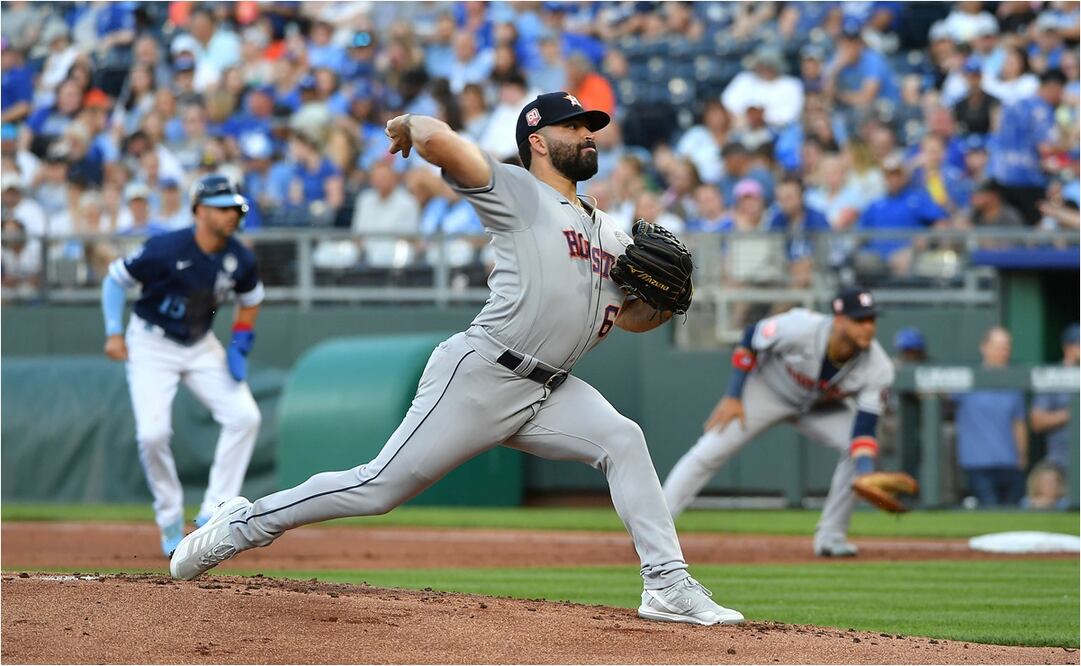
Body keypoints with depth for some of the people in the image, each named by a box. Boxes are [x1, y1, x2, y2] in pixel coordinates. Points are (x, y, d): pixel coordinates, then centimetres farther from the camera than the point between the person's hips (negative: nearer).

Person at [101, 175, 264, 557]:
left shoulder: (239, 259, -9)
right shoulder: (166, 249, -23)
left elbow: (250, 299, 12)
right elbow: (116, 278, -10)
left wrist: (240, 345, -1)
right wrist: (114, 333, -15)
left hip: (200, 346, 5)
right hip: (152, 345, -5)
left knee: (245, 417, -13)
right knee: (153, 432, -19)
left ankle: (214, 512, -6)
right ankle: (170, 522, 3)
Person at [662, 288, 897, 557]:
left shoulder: (879, 369, -28)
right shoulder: (799, 328, -35)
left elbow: (865, 426, -29)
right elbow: (751, 338, -18)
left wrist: (866, 475, -46)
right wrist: (733, 397, -18)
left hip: (823, 408, 2)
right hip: (767, 391, -2)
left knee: (859, 451, -21)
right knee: (709, 452, -12)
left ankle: (830, 537, -8)